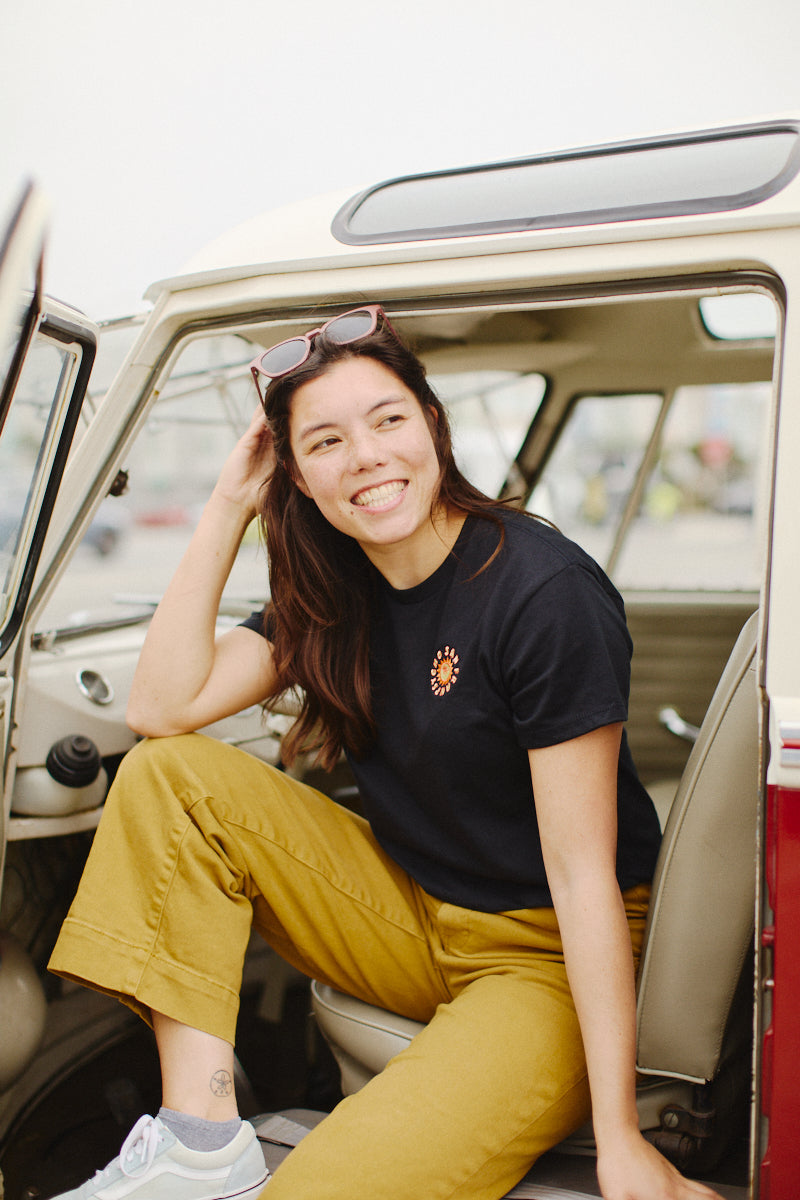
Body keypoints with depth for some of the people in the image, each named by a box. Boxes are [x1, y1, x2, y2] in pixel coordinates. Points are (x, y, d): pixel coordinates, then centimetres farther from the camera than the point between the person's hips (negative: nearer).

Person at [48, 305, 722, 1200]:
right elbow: (163, 707, -7)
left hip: (549, 959, -7)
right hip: (407, 916, 7)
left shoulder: (546, 591, -20)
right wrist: (230, 504, -8)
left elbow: (581, 870, -21)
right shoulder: (337, 590, 2)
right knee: (165, 775, -10)